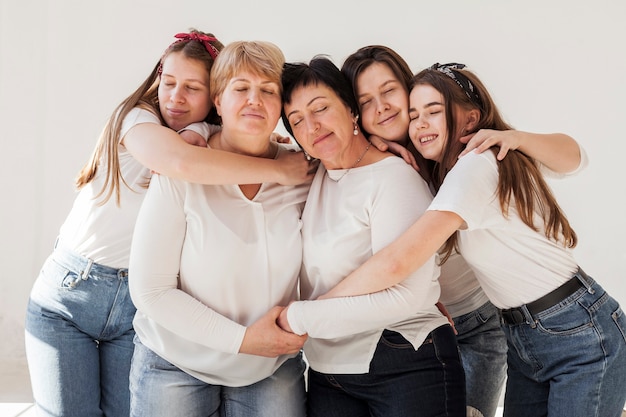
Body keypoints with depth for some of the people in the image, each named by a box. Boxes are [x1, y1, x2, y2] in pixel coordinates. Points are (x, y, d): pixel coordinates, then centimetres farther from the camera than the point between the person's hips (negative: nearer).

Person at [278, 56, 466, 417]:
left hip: (406, 369, -6)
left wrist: (296, 318, -17)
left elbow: (404, 296, -23)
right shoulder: (313, 180, 7)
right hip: (327, 371, 7)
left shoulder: (394, 177, -13)